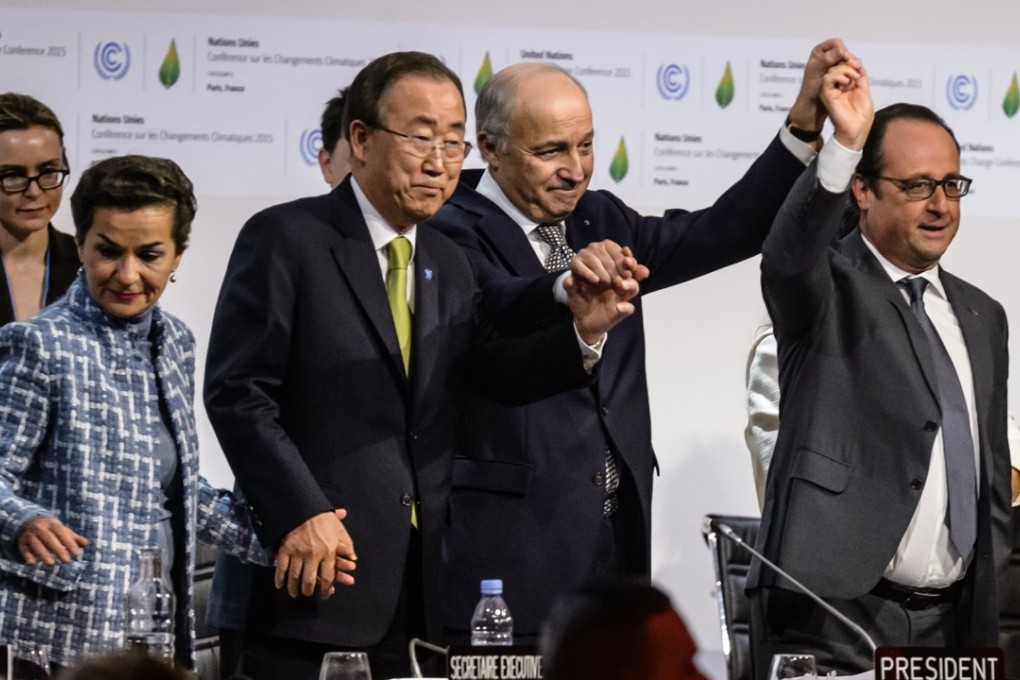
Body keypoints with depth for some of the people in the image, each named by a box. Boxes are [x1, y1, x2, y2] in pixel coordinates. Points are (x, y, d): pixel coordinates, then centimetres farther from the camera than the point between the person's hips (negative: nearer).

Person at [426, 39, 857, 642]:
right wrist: (569, 288, -49)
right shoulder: (458, 232, -7)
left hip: (615, 541, 6)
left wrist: (805, 123, 0)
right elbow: (501, 309, -28)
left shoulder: (601, 222, 16)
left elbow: (726, 232, 9)